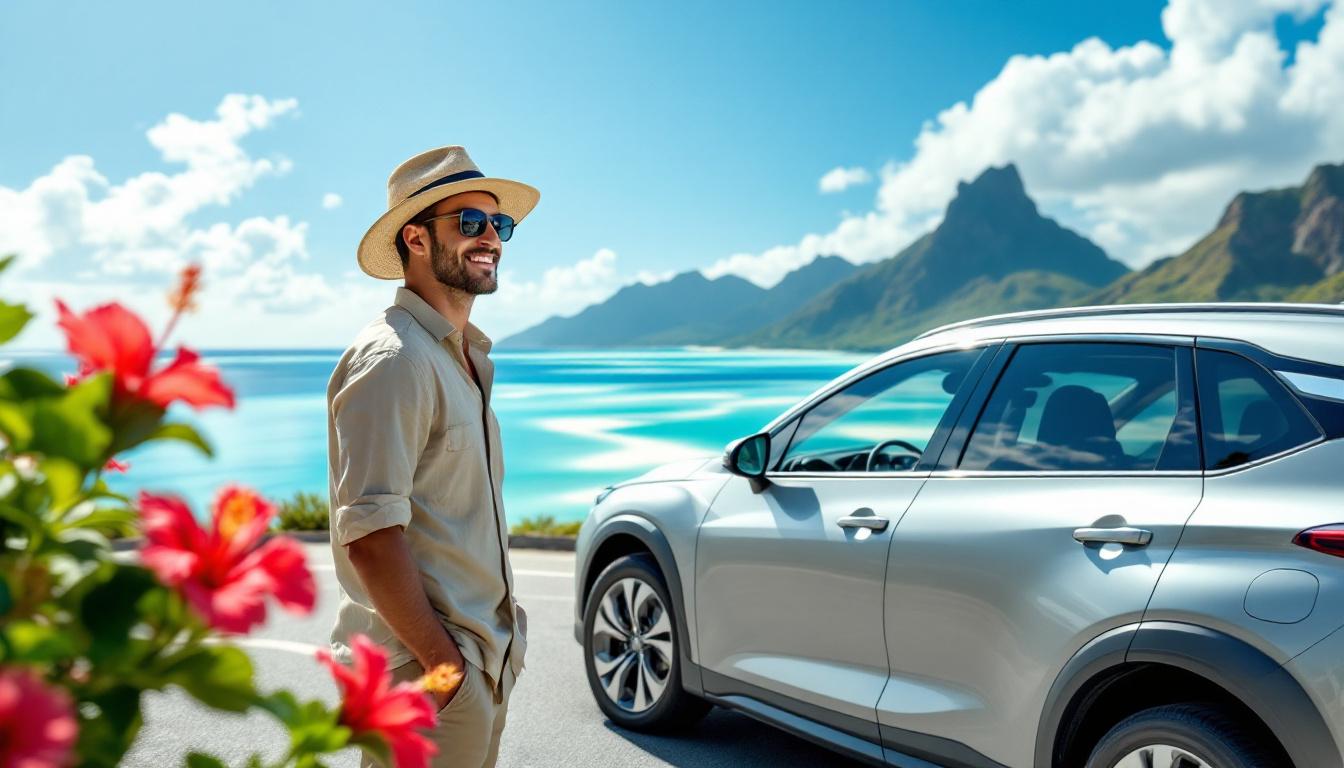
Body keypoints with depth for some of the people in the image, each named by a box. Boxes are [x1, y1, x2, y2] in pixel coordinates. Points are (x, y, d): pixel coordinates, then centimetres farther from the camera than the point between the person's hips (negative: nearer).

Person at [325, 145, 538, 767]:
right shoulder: (394, 357, -16)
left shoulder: (469, 357, 13)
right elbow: (370, 535, -23)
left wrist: (497, 639, 13)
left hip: (483, 663, 9)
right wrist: (444, 661, -20)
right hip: (425, 670, -9)